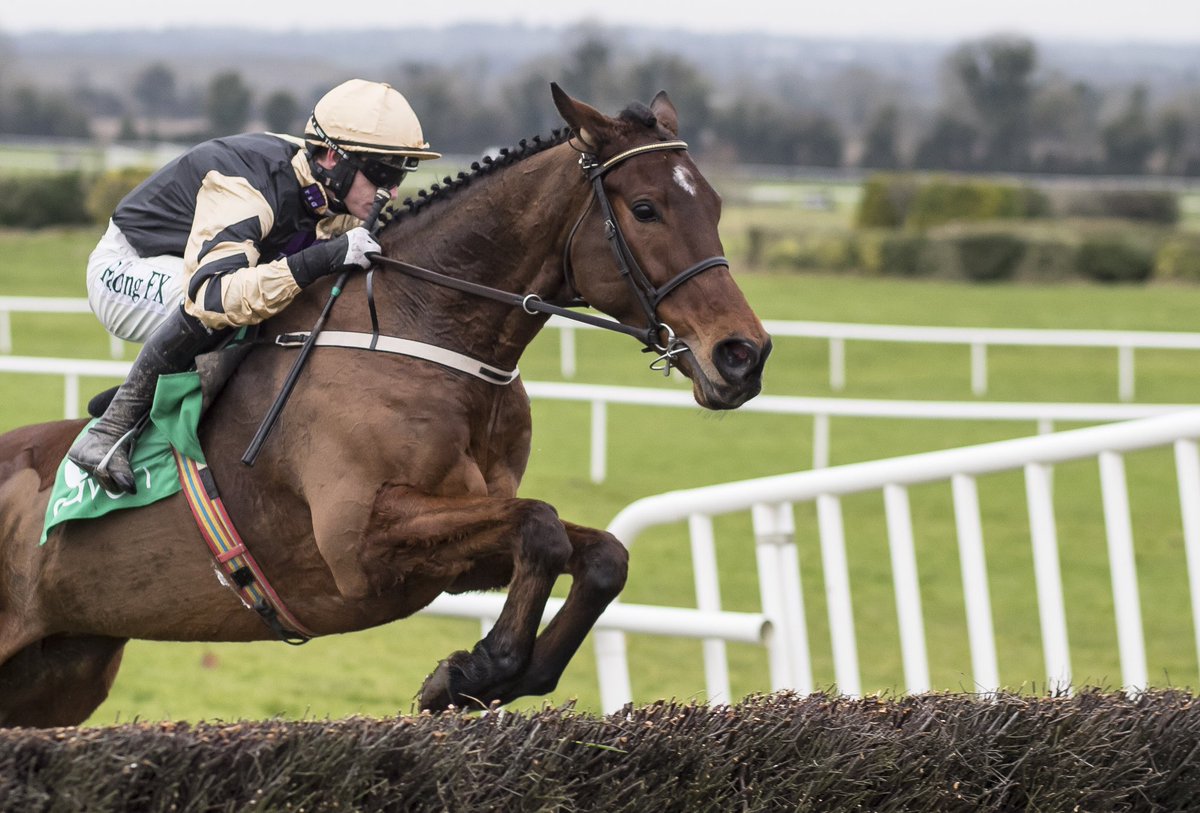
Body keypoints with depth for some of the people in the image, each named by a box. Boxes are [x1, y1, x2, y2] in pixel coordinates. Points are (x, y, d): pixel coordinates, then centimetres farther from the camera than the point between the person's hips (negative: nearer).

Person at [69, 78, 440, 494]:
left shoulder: (332, 197, -10)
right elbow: (209, 296, -50)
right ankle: (112, 430, -27)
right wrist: (322, 259, -55)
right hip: (127, 268, -9)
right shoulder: (246, 187, -36)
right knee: (209, 310, -37)